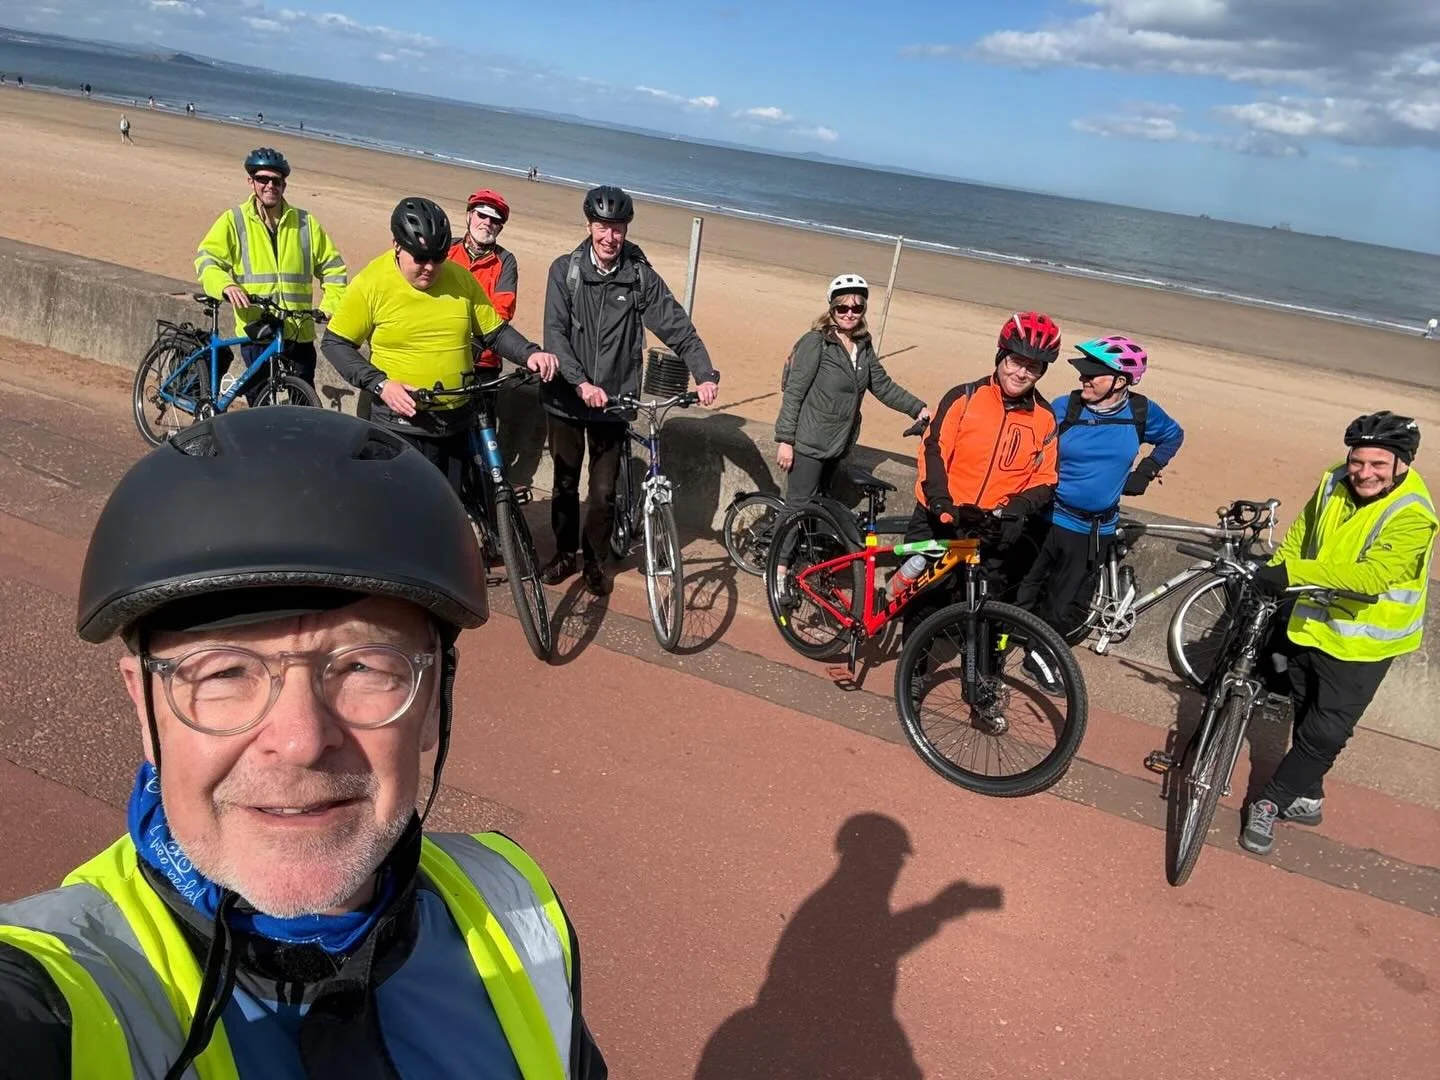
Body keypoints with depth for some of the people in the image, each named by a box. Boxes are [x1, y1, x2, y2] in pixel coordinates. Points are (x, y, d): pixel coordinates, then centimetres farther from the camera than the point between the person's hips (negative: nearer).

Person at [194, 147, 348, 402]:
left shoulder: (305, 222, 10)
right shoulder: (233, 221, 4)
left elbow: (333, 267, 14)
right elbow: (207, 259, -4)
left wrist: (331, 306, -1)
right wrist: (226, 285, -25)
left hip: (299, 332, 2)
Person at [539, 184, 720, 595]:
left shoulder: (642, 276, -4)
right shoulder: (565, 269, -5)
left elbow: (678, 327, -7)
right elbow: (555, 332, -13)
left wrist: (705, 375, -21)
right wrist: (581, 383, -25)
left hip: (614, 400, 0)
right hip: (566, 398, 0)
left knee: (604, 491, 6)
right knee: (565, 483, 14)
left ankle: (594, 560, 27)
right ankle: (564, 553, 34)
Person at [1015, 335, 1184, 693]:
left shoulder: (1142, 412, -5)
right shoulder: (1064, 407, -13)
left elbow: (1174, 435, 15)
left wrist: (1145, 472, 8)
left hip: (1097, 529, 3)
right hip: (1049, 519, -2)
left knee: (1068, 607, 10)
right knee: (1023, 595, 3)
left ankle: (1039, 658, 29)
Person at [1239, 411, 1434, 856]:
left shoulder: (1413, 515, -25)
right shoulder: (1334, 482, -6)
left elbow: (1372, 575, -37)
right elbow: (1302, 532, 11)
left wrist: (1293, 574, -42)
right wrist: (1271, 572, 3)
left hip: (1360, 644, -6)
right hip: (1310, 623, 6)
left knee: (1324, 735, 0)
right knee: (1306, 716, 20)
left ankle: (1272, 801, 17)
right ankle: (1306, 798, 39)